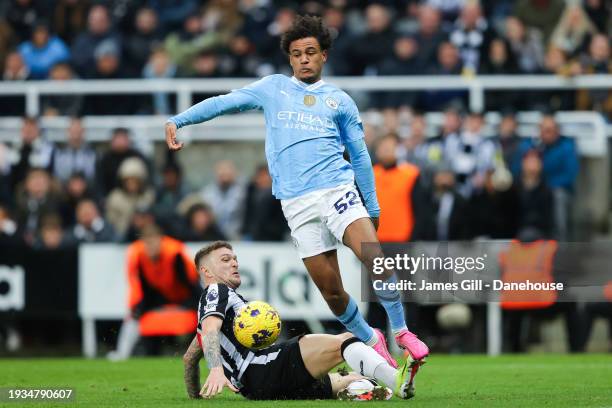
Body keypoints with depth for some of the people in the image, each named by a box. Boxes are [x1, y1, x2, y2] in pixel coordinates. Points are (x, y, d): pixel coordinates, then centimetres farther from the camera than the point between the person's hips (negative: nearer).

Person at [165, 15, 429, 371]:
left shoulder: (340, 101, 14)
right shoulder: (272, 89, 15)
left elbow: (360, 156, 18)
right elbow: (224, 103, 12)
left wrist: (373, 208, 17)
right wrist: (177, 121, 0)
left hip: (338, 191, -1)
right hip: (297, 204, 1)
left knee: (376, 259, -23)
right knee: (331, 291, -2)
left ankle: (401, 332, -7)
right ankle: (371, 342, 19)